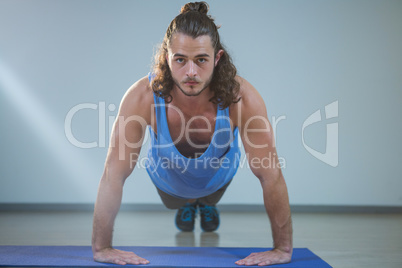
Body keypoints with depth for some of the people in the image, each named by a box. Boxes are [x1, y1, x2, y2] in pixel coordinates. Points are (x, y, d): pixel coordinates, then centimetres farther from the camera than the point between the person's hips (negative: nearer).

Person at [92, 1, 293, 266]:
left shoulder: (242, 98, -43)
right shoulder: (142, 97, -43)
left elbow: (271, 176, -36)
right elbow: (114, 175, -37)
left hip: (217, 176, 0)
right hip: (168, 179, 0)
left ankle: (207, 204, 69)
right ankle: (186, 206, 66)